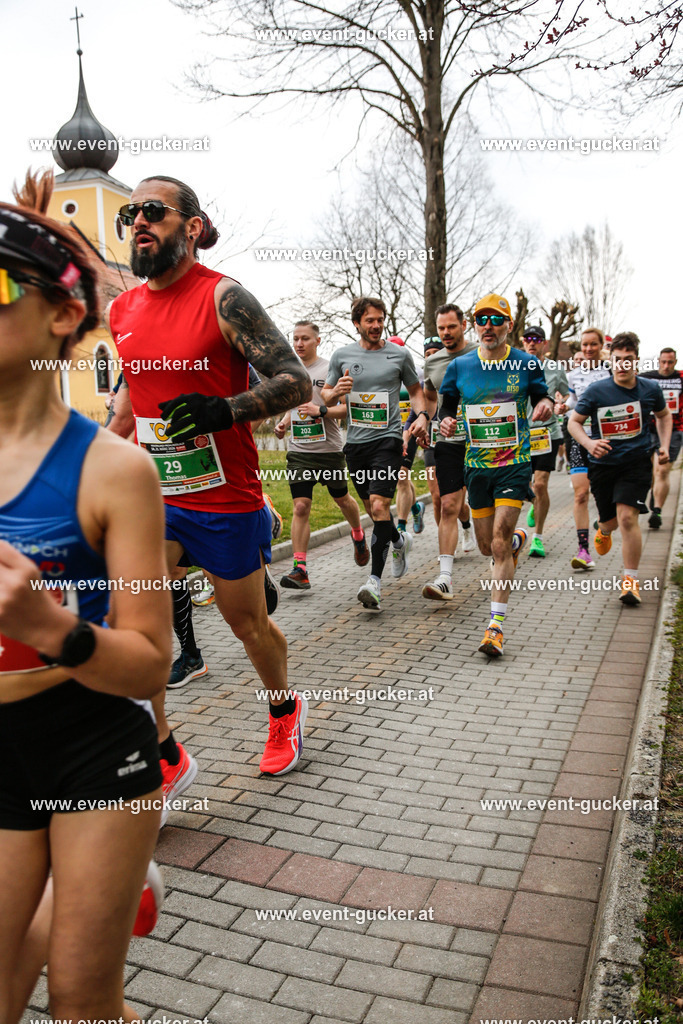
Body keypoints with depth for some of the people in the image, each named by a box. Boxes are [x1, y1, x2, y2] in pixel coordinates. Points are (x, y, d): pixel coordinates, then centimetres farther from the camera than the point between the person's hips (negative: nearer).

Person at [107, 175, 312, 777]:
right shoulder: (122, 311, 6)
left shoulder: (222, 298, -12)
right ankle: (164, 759, 12)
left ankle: (286, 710, 43)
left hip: (227, 501, -5)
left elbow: (297, 381, -16)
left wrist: (227, 410, -31)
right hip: (154, 495, 5)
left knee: (248, 623, 12)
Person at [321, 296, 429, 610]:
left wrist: (422, 415, -3)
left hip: (387, 439, -3)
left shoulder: (399, 354, 4)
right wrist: (337, 391, -9)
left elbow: (415, 389, 16)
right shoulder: (341, 355, 7)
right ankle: (399, 541, 44)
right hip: (355, 442, 4)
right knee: (371, 507, 13)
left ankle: (375, 579, -16)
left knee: (379, 505, -18)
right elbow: (326, 397, 14)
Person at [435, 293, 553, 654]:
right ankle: (518, 540, 51)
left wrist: (546, 405, -14)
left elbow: (541, 396, 10)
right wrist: (446, 422, -13)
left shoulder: (526, 363, 0)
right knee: (486, 546, 12)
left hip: (515, 464, -3)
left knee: (500, 542, -14)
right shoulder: (459, 366, 2)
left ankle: (495, 626, -8)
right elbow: (448, 405, 10)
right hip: (477, 465, 3)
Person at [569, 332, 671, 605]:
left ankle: (631, 580, -5)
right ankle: (603, 530, 55)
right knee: (610, 520, 13)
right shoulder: (596, 391, -9)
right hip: (602, 464, 1)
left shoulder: (651, 389, -2)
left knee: (627, 516, -17)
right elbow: (574, 421, 0)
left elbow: (664, 415, 18)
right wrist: (589, 443, -19)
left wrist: (664, 446, 6)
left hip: (636, 462, -1)